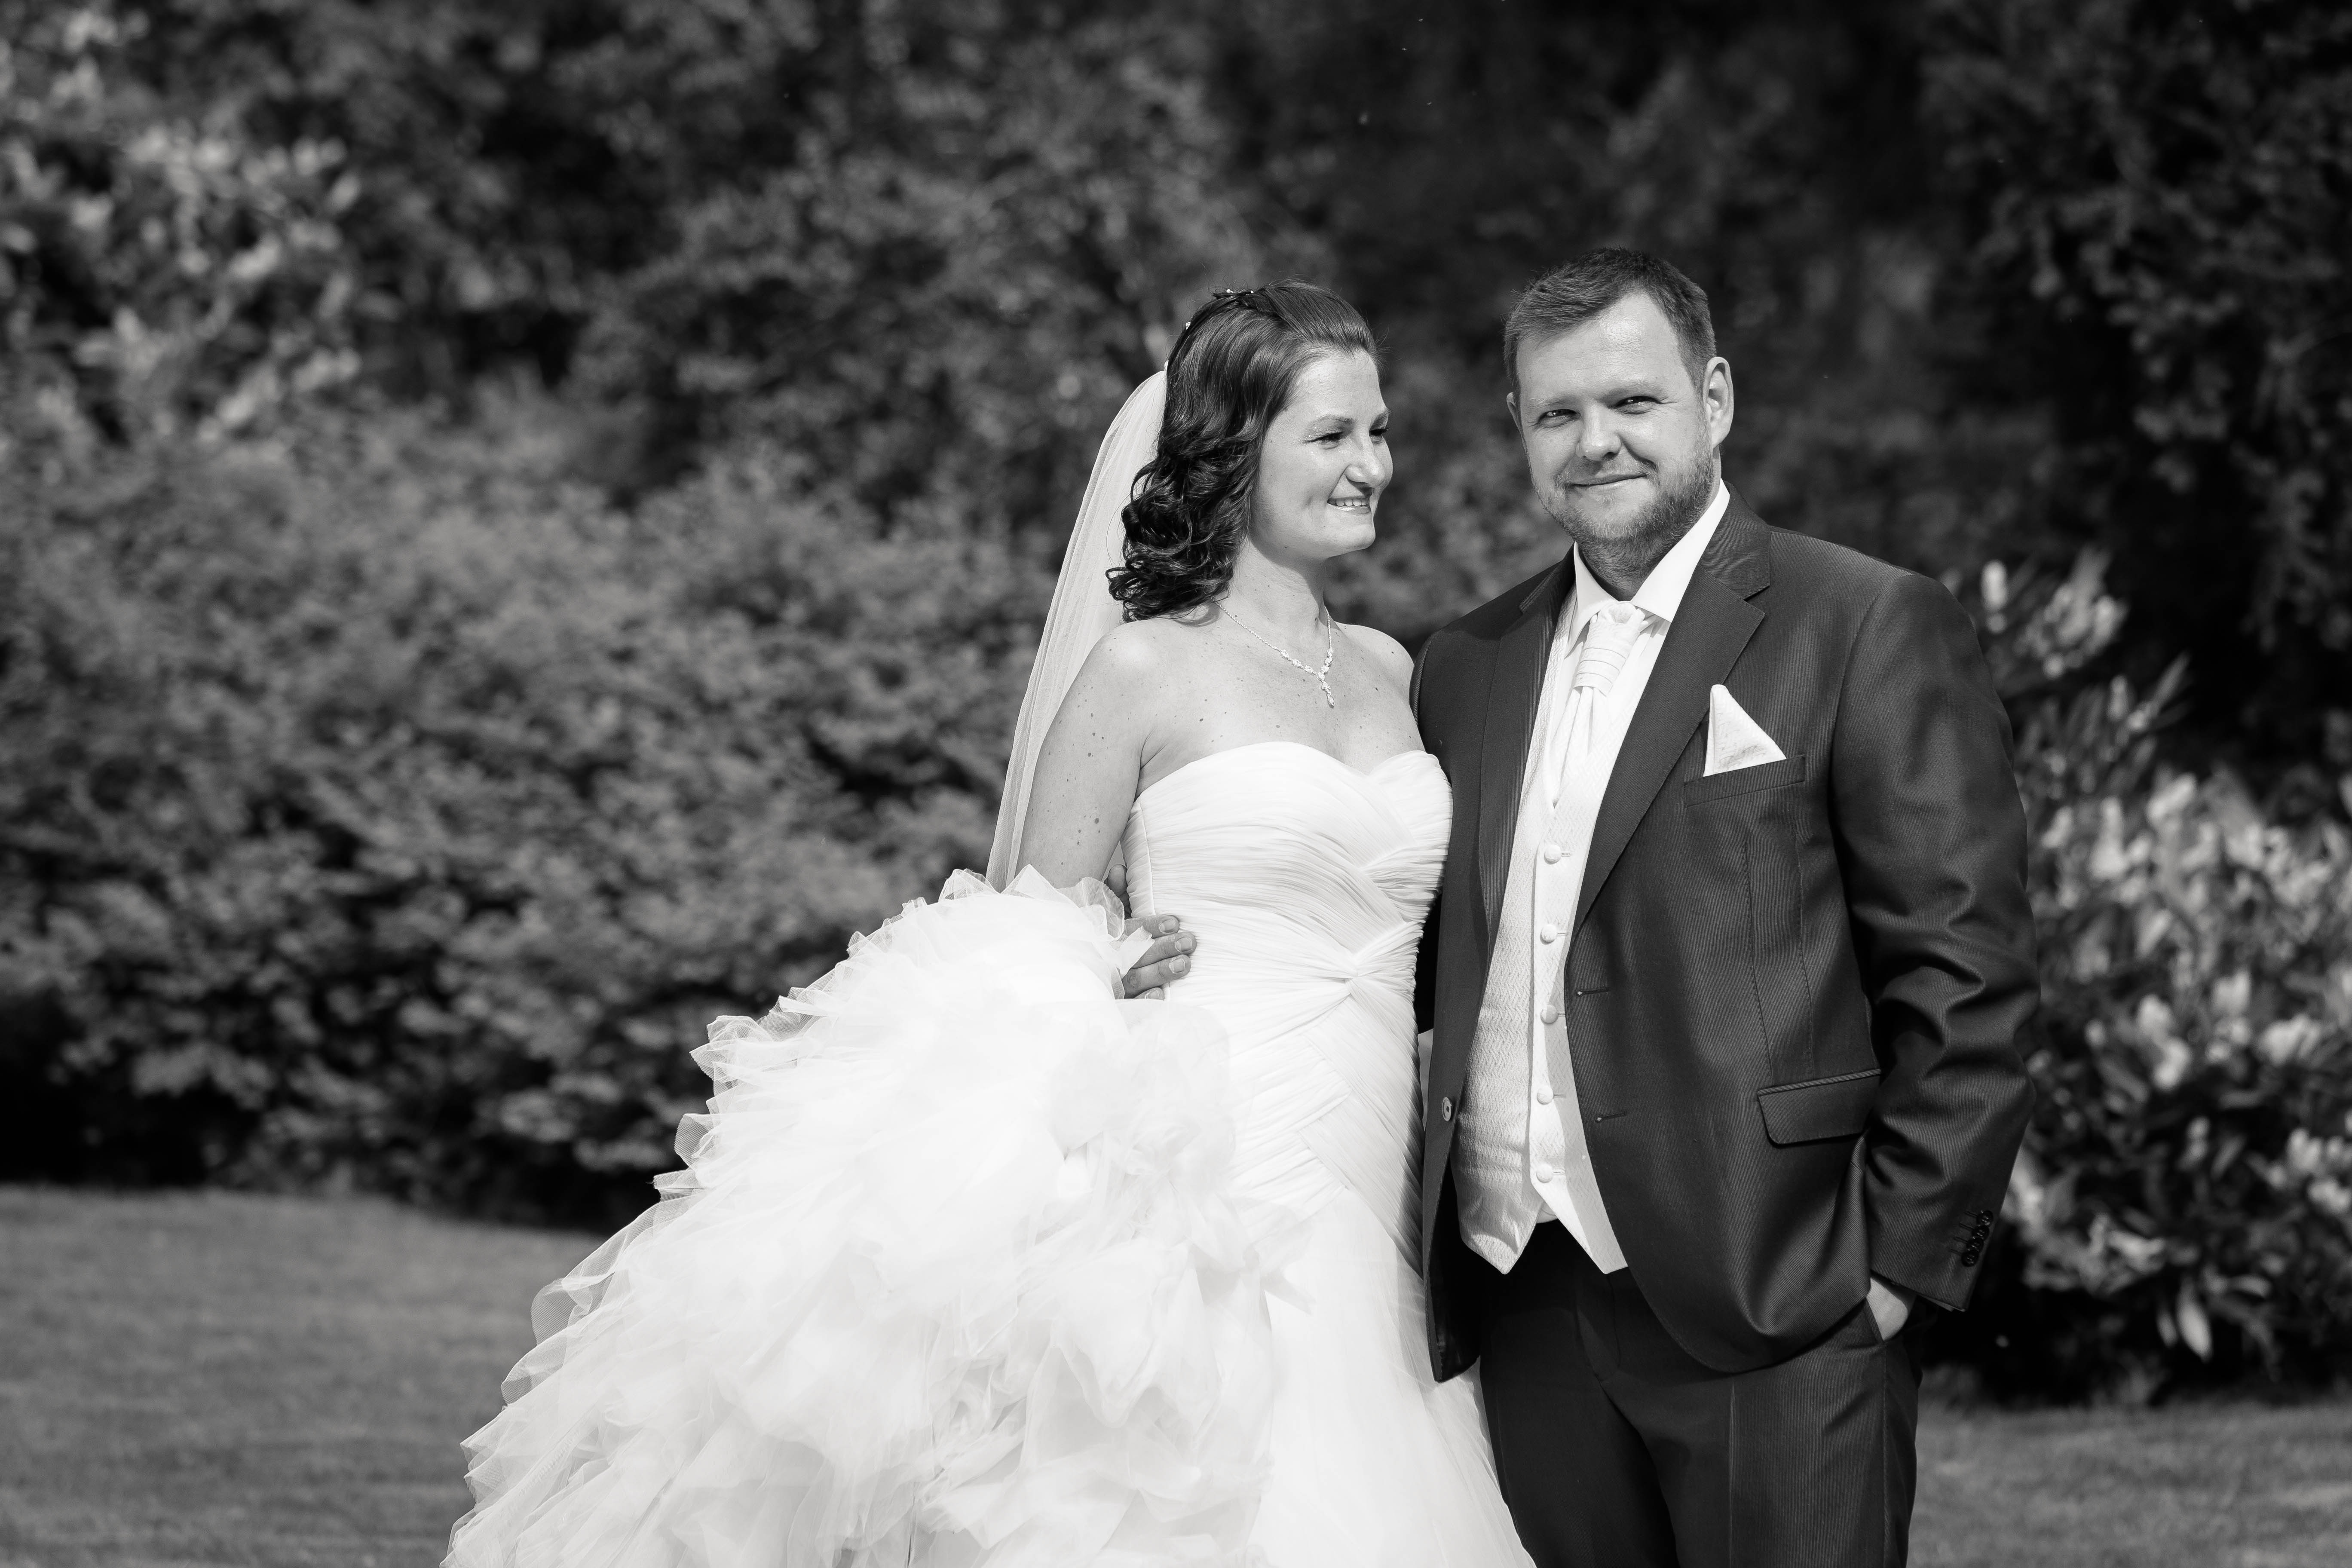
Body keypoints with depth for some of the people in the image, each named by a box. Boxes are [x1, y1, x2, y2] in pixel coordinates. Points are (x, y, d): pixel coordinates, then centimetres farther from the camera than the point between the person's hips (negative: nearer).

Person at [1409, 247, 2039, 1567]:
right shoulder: (1469, 668, 15)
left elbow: (1967, 977, -6)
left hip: (1773, 1308, -5)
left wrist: (1901, 1259, -10)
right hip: (1527, 1308, 5)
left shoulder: (1869, 630, -2)